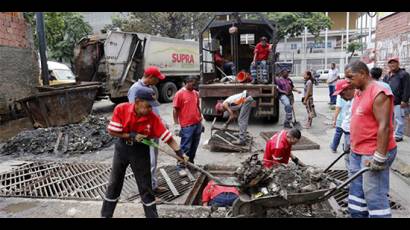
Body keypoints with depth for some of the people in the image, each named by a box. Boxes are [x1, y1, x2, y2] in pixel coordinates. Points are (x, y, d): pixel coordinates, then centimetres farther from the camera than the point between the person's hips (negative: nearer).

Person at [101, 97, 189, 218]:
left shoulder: (153, 118, -22)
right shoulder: (121, 109, -21)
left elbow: (168, 138, -21)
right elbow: (111, 131, -14)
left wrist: (180, 153, -32)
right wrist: (131, 136, -25)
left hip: (140, 151, -1)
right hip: (122, 148, 1)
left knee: (145, 186, 5)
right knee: (114, 183, 15)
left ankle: (152, 216, 22)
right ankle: (105, 214, 36)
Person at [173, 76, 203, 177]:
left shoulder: (196, 93, 11)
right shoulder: (180, 94, -8)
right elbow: (175, 110, -9)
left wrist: (201, 121, 19)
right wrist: (176, 125, -12)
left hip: (197, 124, 7)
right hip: (187, 126, -6)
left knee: (194, 147, 14)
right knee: (185, 147, -2)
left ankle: (191, 163, 28)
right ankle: (180, 167, 9)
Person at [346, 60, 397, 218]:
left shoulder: (378, 94, -17)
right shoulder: (359, 93, 12)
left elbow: (384, 126, -22)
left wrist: (379, 157, -23)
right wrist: (352, 143, 23)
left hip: (374, 154, -9)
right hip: (357, 152, 9)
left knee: (375, 196, -3)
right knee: (356, 191, 17)